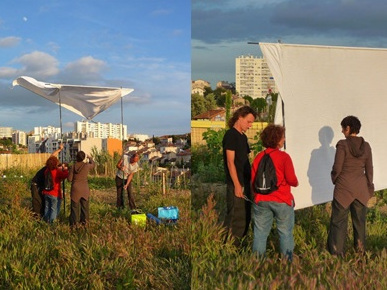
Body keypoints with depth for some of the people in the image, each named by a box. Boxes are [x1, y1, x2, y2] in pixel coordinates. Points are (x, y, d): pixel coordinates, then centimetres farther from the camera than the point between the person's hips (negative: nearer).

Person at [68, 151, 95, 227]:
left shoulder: (73, 167, -9)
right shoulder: (87, 166, -9)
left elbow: (69, 179, -5)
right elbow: (93, 164, 16)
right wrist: (90, 158, 33)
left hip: (75, 189, 0)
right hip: (84, 189, 0)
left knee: (75, 206, 9)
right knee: (84, 206, 13)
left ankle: (74, 222, 13)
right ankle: (84, 221, 18)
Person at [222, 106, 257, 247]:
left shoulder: (243, 137, 16)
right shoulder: (231, 135, -11)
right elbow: (230, 162, -16)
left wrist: (250, 181, 14)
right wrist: (237, 185, -19)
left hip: (245, 183, 9)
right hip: (236, 184, -9)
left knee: (246, 217, 14)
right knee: (235, 217, -6)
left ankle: (237, 246, 24)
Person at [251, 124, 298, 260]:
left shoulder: (258, 157, 1)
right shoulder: (284, 157, -12)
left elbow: (253, 178, 5)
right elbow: (291, 179, -15)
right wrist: (296, 183, 6)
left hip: (261, 200, 4)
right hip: (282, 201, -4)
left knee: (260, 232, 11)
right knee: (285, 232, 8)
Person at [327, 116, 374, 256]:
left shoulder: (343, 144, -14)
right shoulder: (366, 146, 1)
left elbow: (337, 168, -12)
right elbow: (369, 169, 6)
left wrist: (334, 179, 8)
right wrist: (370, 187, 17)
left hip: (344, 187, -4)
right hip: (361, 188, 5)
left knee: (339, 220, 5)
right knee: (359, 220, 16)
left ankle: (337, 251, 8)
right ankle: (360, 249, 27)